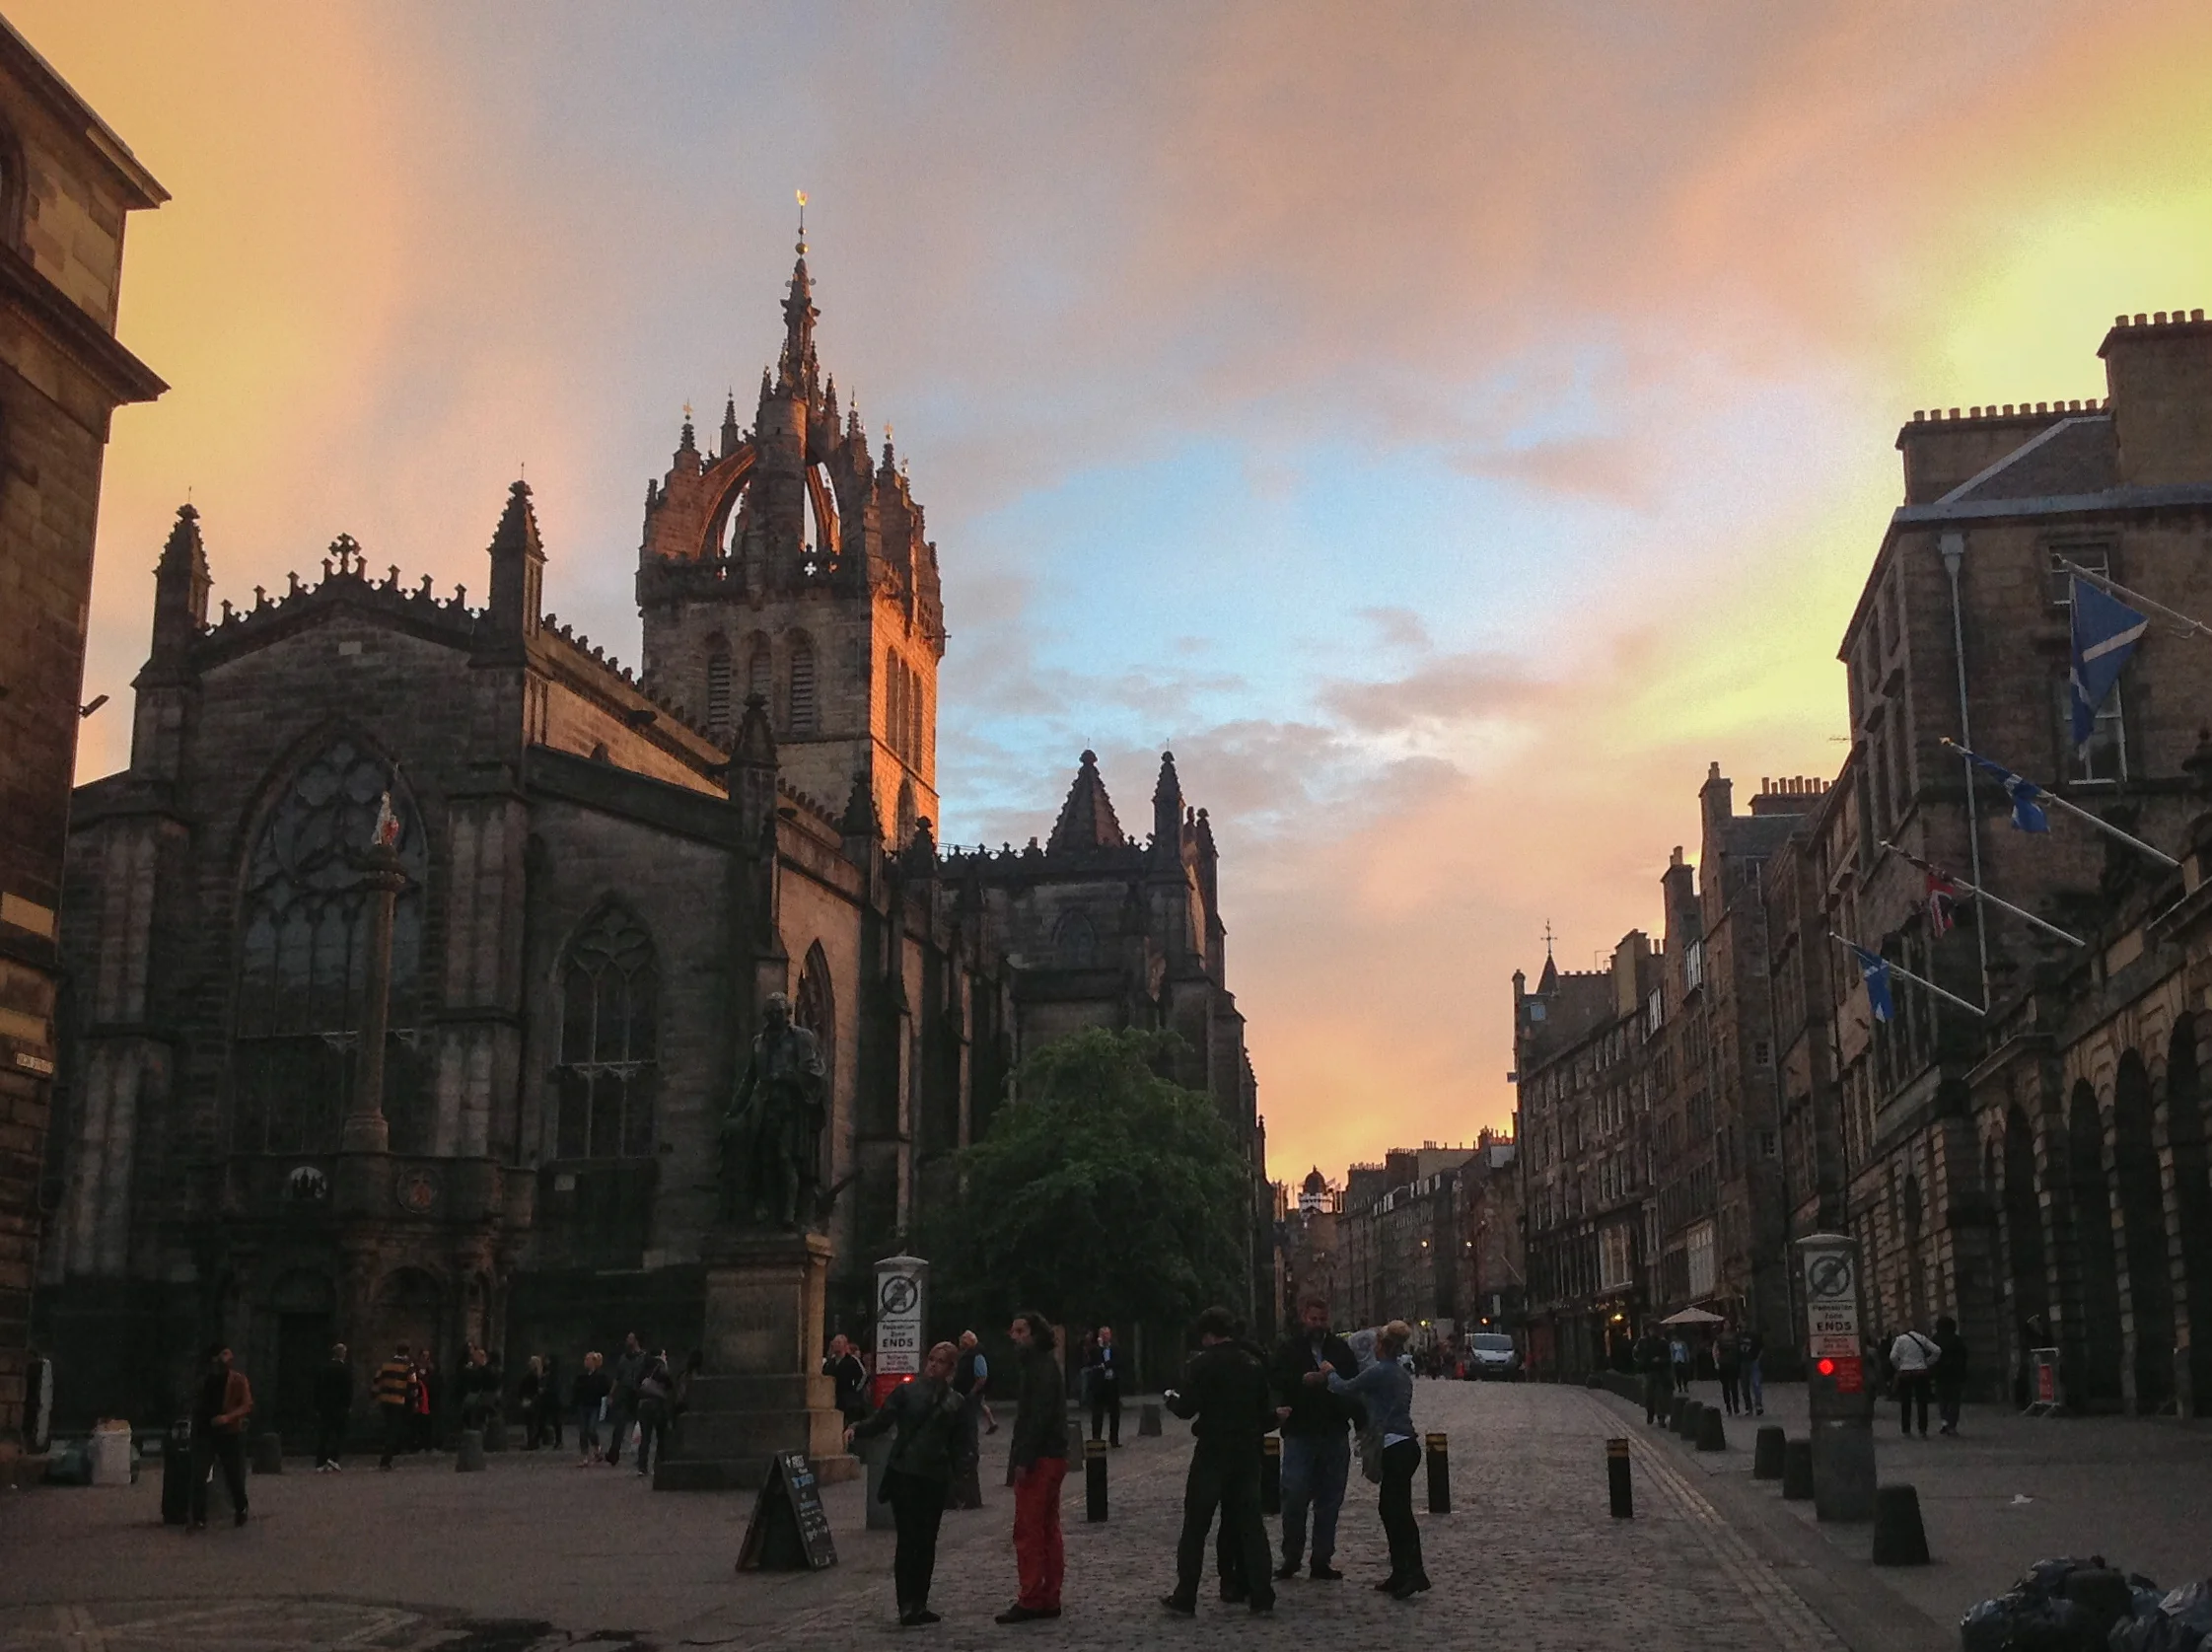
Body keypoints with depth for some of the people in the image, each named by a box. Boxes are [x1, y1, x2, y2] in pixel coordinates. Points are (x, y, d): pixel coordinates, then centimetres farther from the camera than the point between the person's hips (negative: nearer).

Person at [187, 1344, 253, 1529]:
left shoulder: (238, 1379, -3)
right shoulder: (203, 1380, 8)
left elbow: (247, 1405, -10)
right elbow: (197, 1405, 20)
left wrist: (228, 1417, -25)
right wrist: (194, 1426, 12)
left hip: (231, 1434, -2)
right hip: (205, 1433, 2)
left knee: (234, 1477, 6)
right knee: (198, 1477, -9)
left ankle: (240, 1510, 30)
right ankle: (199, 1519, -3)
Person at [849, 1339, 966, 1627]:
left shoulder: (956, 1402, 10)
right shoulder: (907, 1391, 2)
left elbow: (957, 1444, 13)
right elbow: (881, 1420, -2)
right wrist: (857, 1429, -19)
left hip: (936, 1477, 3)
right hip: (904, 1473, -3)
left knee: (927, 1542, 7)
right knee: (908, 1540, -7)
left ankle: (919, 1605, 16)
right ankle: (906, 1607, -5)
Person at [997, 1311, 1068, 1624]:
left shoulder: (1041, 1367, -15)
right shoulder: (1042, 1364, 17)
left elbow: (1039, 1417, -22)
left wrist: (1024, 1459, -24)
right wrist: (1024, 1456, 16)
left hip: (1039, 1459, -11)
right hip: (1052, 1457, 11)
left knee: (1028, 1531, -8)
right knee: (1047, 1531, 12)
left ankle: (1030, 1601, -7)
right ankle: (1049, 1599, 17)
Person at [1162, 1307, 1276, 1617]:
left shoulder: (1204, 1363, -10)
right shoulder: (1253, 1363, 7)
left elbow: (1186, 1408, -14)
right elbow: (1268, 1411, 9)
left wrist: (1171, 1398, 6)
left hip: (1212, 1452, -5)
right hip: (1247, 1452, 5)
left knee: (1195, 1525, 2)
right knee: (1250, 1522, 10)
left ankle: (1185, 1596, 3)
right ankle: (1261, 1594, 8)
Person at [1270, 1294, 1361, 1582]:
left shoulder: (1340, 1348, 8)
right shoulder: (1288, 1349, 0)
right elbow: (1276, 1385, -7)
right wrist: (1279, 1407, -26)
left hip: (1335, 1436, 3)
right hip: (1299, 1435, -3)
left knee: (1329, 1503, 7)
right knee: (1295, 1498, -6)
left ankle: (1322, 1563, 14)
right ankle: (1290, 1559, 8)